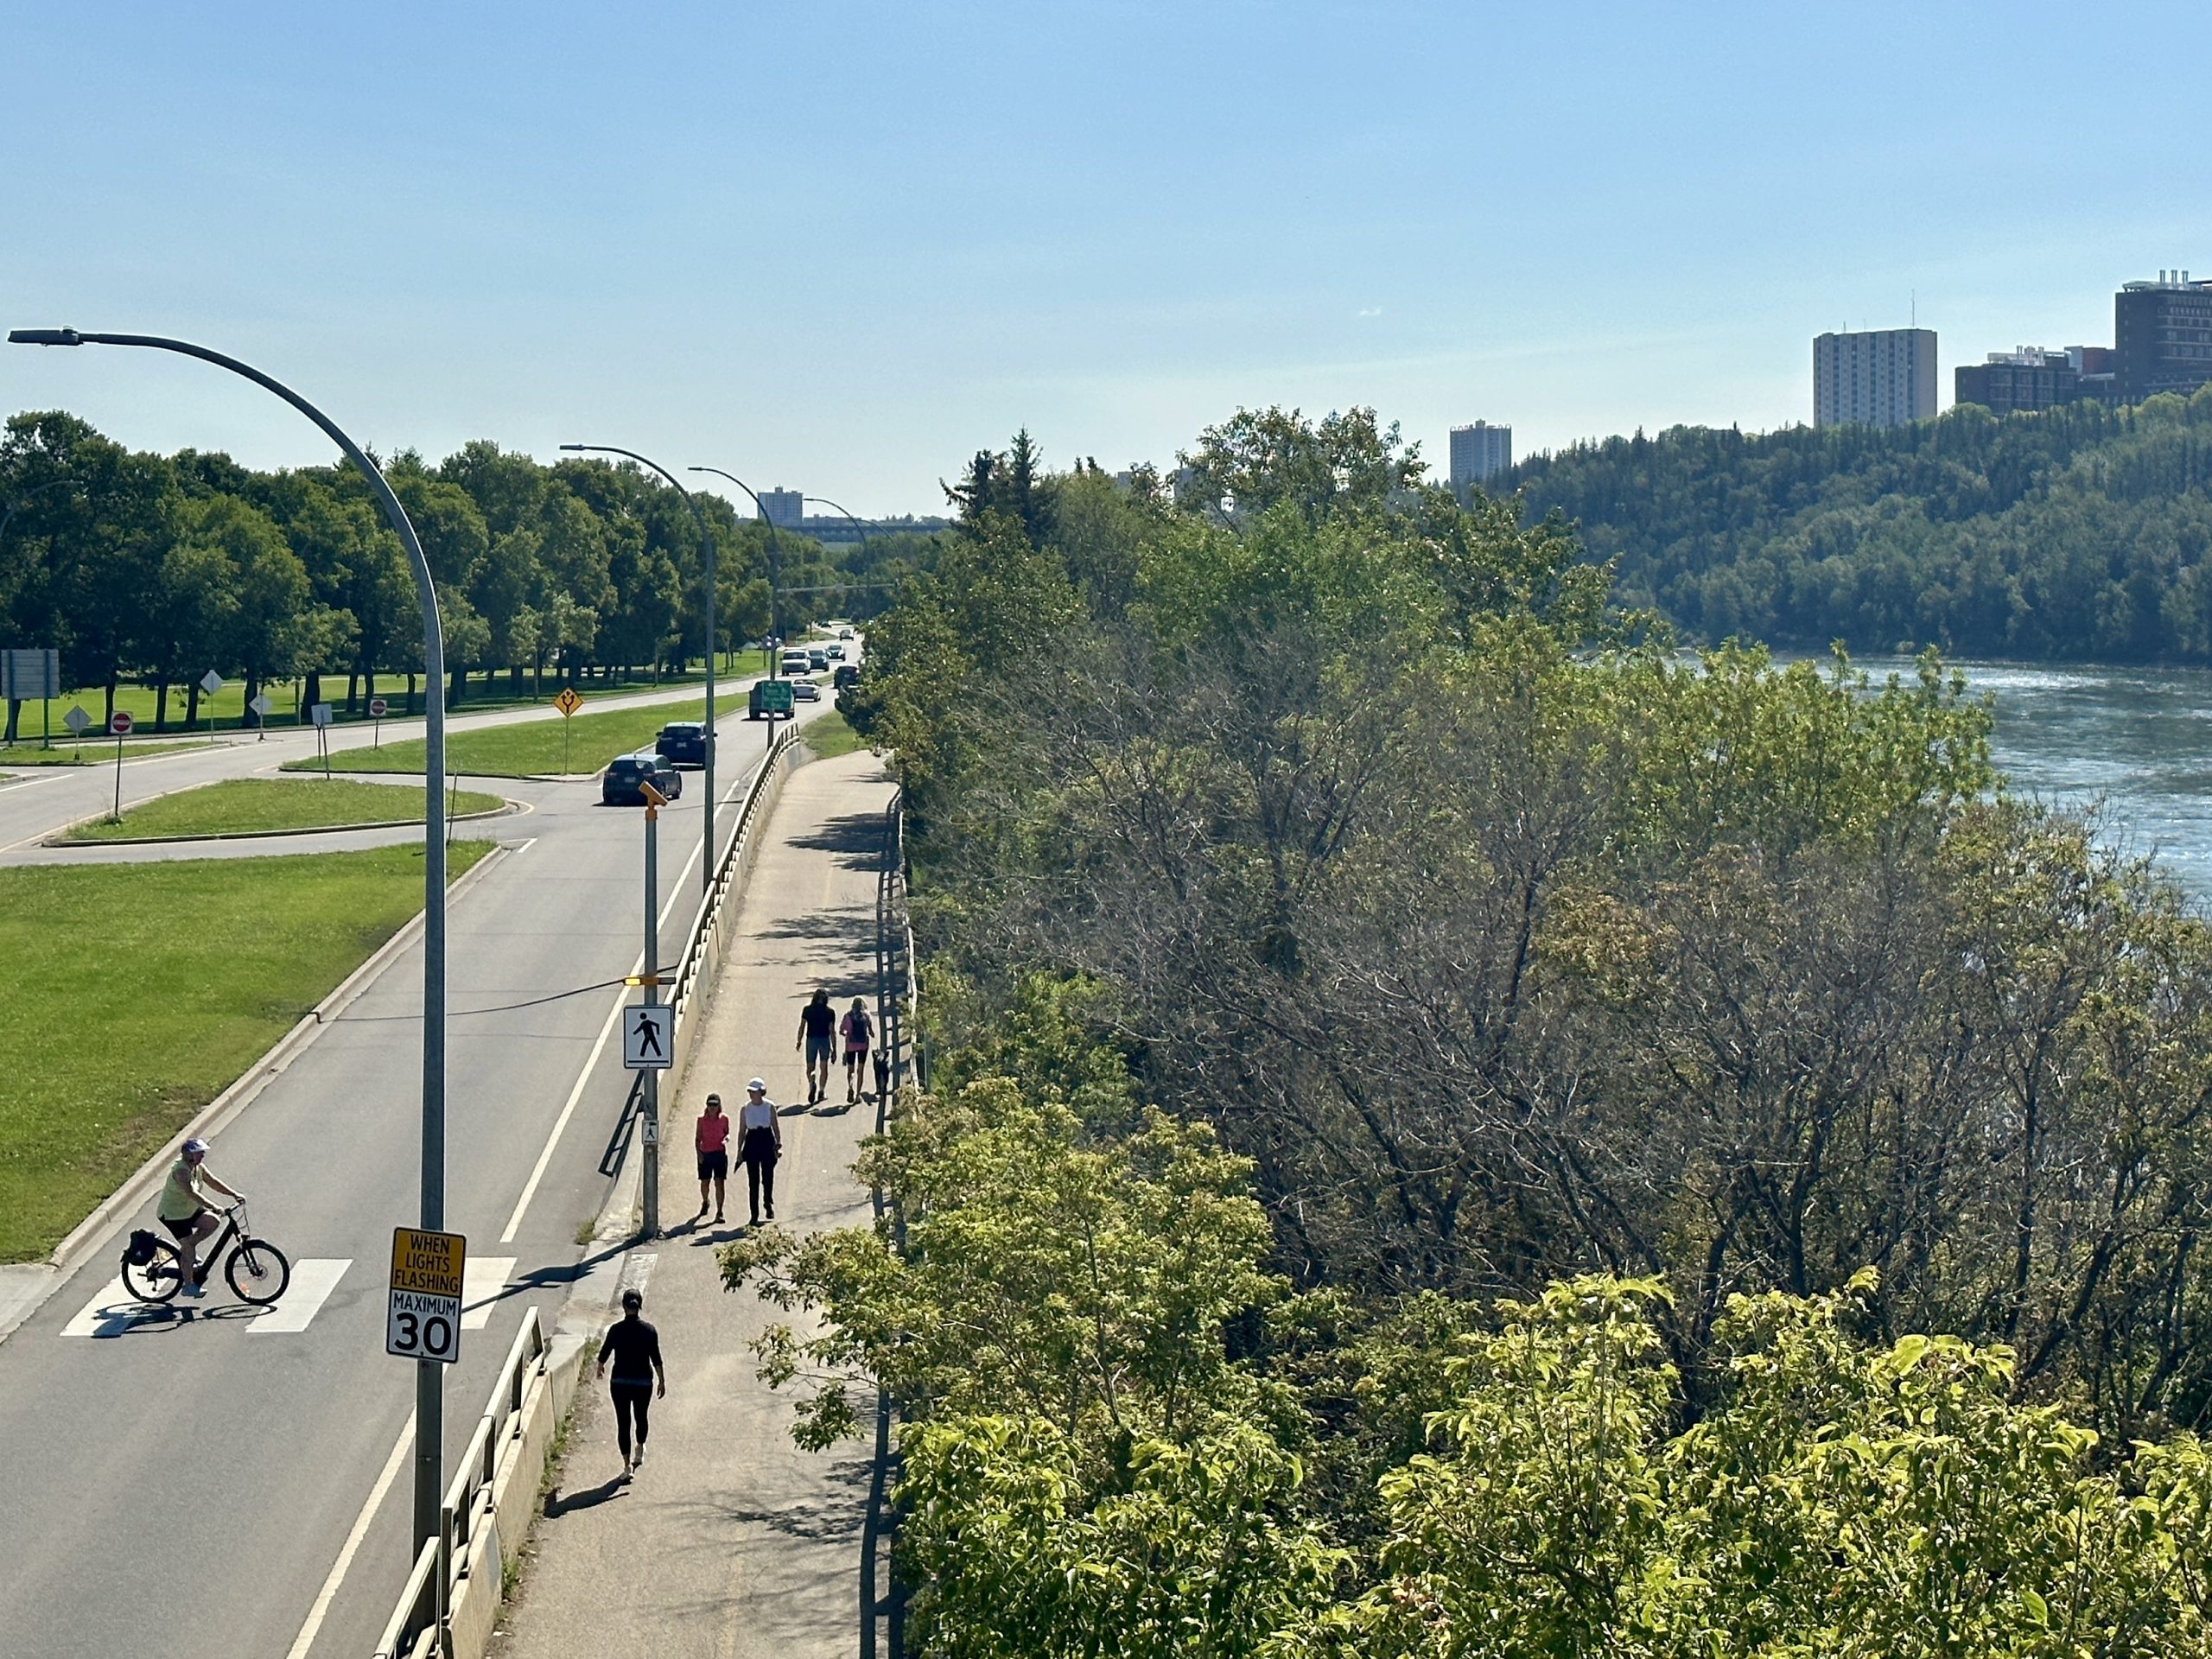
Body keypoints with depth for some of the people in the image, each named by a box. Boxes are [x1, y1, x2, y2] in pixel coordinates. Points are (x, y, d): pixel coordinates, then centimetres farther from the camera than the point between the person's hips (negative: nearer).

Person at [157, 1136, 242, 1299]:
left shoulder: (198, 1167, 1)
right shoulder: (181, 1170, -27)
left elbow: (213, 1182, 3)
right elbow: (191, 1193, -38)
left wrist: (234, 1194, -10)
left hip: (189, 1211, 9)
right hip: (173, 1214, -9)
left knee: (212, 1222, -2)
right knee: (188, 1248, -8)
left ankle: (185, 1251, 10)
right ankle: (189, 1285, 2)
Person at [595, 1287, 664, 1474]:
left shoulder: (616, 1330, -10)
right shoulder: (649, 1330, -8)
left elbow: (605, 1352, 2)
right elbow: (656, 1360, -5)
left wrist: (600, 1367, 23)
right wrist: (662, 1382, 4)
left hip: (620, 1383, -1)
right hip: (643, 1382, 1)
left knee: (623, 1422, 5)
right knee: (641, 1417, 25)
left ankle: (627, 1464, 0)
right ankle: (640, 1451, 41)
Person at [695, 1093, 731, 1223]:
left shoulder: (724, 1119, 0)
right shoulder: (701, 1120, -1)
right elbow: (697, 1138, 2)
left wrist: (726, 1138, -10)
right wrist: (698, 1153, -10)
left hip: (719, 1153, -1)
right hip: (705, 1154, 1)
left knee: (719, 1182, -7)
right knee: (704, 1182, 12)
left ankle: (719, 1212, -4)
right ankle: (705, 1202, 43)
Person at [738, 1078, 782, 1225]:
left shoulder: (770, 1107, -2)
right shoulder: (744, 1109, 1)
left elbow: (776, 1127, 5)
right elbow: (742, 1130, 6)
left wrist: (778, 1143, 0)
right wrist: (739, 1149, 3)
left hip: (767, 1141, -1)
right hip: (752, 1142, 1)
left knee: (768, 1176, 3)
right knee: (753, 1180, 0)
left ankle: (768, 1202, 34)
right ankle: (754, 1214, 5)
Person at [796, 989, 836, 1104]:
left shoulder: (807, 1010, -3)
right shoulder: (830, 1012, -4)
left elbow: (802, 1027, -1)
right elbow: (832, 1031, -5)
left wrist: (799, 1041, 12)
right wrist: (834, 1049, -2)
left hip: (811, 1039, 0)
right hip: (825, 1040, 0)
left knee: (810, 1067, 6)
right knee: (823, 1067, 14)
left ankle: (812, 1082, -24)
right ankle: (821, 1091, 15)